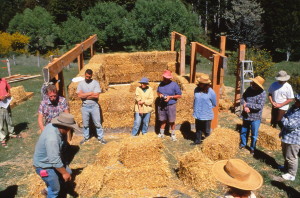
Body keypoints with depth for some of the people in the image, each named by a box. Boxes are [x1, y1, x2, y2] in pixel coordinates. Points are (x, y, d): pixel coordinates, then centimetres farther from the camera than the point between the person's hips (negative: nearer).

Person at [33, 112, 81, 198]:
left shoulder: (52, 125, -9)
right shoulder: (52, 139, -39)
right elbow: (55, 161, -33)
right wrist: (64, 173, -20)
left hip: (51, 159, 9)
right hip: (44, 165, -9)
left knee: (68, 172, 20)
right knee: (55, 189, 6)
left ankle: (48, 190, 37)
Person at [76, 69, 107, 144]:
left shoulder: (95, 83, -5)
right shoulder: (81, 83, 1)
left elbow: (96, 95, -15)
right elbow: (79, 95, -12)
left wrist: (85, 96, -11)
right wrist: (91, 93, -13)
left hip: (94, 106, -2)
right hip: (85, 106, 2)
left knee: (97, 123, 4)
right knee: (85, 124, 14)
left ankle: (100, 138, 17)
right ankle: (86, 137, 30)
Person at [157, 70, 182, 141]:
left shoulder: (174, 84, -10)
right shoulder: (161, 84, 5)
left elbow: (179, 95, -6)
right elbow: (158, 92, 19)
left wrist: (170, 97, -18)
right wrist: (159, 94, -5)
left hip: (171, 105, -4)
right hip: (161, 105, 4)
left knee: (171, 121, 4)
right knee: (162, 120, 14)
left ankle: (173, 134, 22)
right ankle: (161, 133, 31)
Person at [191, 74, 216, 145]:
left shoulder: (211, 92, -15)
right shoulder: (196, 89, -2)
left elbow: (214, 104, -1)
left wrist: (207, 108, 4)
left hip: (206, 115, -4)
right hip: (198, 114, 4)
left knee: (206, 131, 8)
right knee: (198, 129, 19)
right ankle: (197, 140, 36)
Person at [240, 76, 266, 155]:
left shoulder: (262, 93, -18)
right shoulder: (249, 89, -4)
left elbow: (259, 106, -24)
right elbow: (242, 98, 1)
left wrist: (247, 104, -21)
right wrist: (245, 106, -17)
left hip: (255, 117, -5)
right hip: (246, 116, 5)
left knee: (254, 134, 9)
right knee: (244, 131, 21)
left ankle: (252, 148, 29)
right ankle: (243, 144, 43)